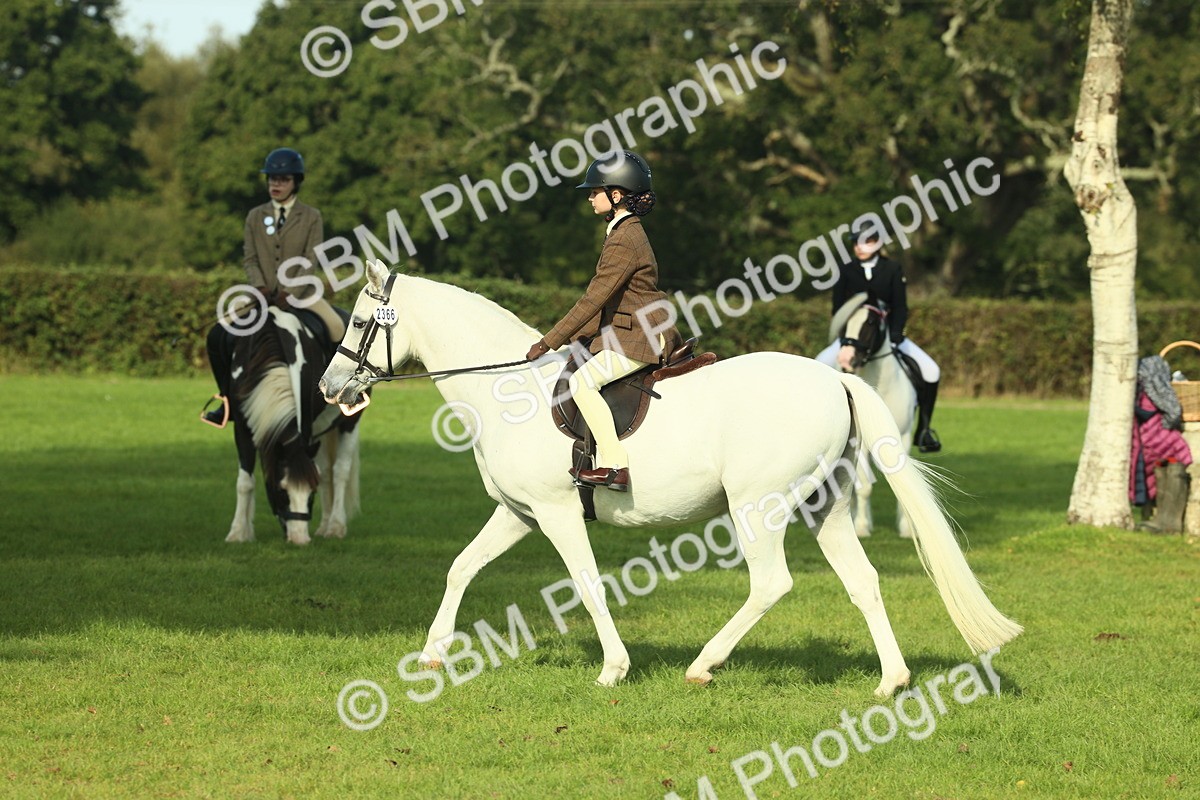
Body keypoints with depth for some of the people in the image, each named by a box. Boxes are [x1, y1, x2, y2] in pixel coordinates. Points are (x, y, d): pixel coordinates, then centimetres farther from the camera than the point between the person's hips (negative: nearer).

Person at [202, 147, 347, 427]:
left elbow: (310, 260, -8)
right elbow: (249, 258, 4)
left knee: (338, 330, -27)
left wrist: (289, 294, -20)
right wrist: (261, 288, -14)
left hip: (300, 294, -2)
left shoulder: (311, 217, 0)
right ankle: (229, 399, 1)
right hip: (264, 296, 2)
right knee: (218, 337, -12)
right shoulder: (255, 216, 9)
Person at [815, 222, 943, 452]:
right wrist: (846, 342, -20)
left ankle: (924, 429, -3)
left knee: (930, 372, -19)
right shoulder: (846, 271, -3)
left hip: (888, 334, 0)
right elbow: (838, 310, -6)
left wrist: (894, 337, -23)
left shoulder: (893, 269, -3)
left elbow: (900, 308, -6)